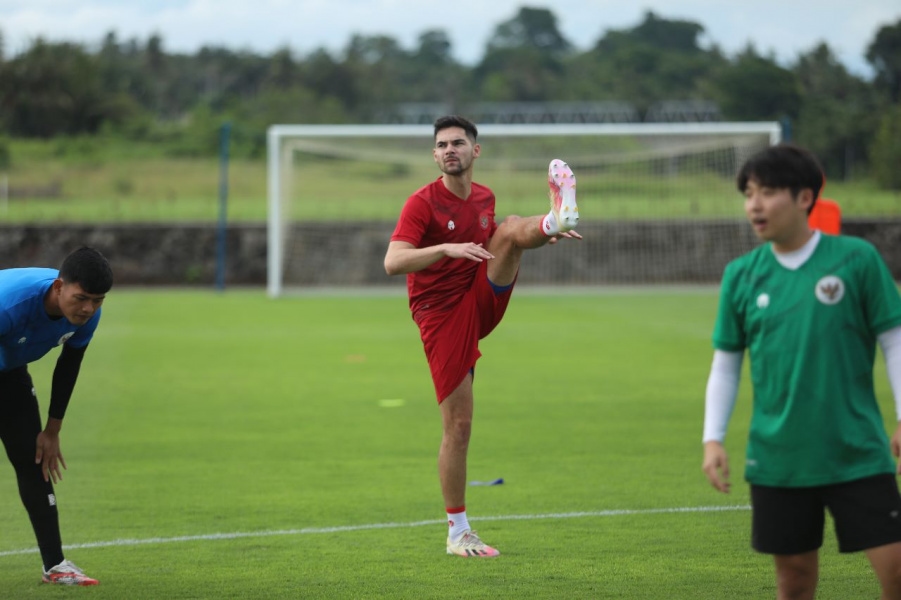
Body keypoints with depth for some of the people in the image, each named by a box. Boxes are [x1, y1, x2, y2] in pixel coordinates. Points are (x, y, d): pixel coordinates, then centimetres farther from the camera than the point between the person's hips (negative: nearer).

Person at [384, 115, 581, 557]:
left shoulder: (485, 198, 8)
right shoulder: (423, 203, -12)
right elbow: (392, 262, -24)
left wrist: (541, 236, 12)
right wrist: (446, 248, -38)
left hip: (482, 302, 5)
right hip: (441, 317, -5)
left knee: (512, 226, -15)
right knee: (458, 424, -4)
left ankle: (556, 219, -52)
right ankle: (457, 532, 7)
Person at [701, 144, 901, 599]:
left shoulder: (857, 259, -5)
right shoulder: (740, 275, 4)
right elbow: (726, 363, 11)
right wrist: (713, 438, 2)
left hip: (857, 454, -2)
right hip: (778, 457, 2)